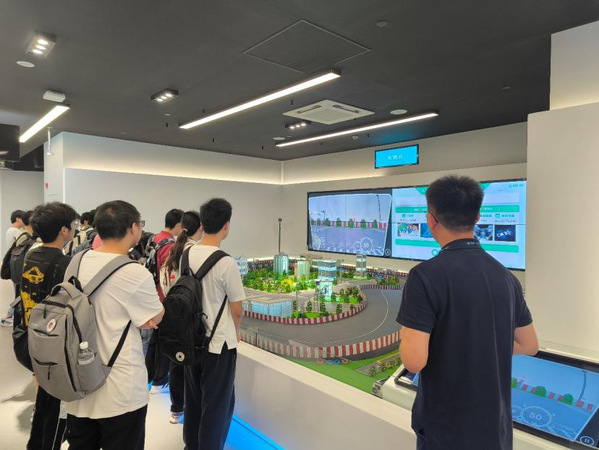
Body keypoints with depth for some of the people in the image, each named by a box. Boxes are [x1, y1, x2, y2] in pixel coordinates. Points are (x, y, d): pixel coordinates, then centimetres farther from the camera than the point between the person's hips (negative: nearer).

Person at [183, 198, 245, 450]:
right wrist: (236, 333, 9)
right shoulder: (226, 262, -21)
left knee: (193, 399, 23)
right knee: (217, 405, 11)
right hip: (219, 343, -7)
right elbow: (236, 309, -13)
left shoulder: (186, 255, -3)